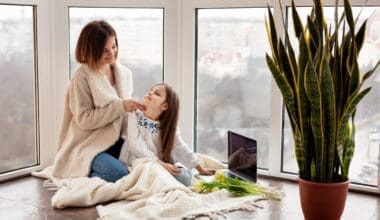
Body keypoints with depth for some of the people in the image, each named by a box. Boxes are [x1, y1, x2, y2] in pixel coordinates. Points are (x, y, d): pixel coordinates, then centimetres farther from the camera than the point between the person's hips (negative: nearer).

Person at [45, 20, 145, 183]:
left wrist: (136, 108, -5)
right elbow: (84, 119, -15)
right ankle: (85, 177, -1)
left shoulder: (125, 73, 9)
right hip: (88, 145, -6)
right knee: (120, 175, -30)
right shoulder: (82, 76, -9)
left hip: (116, 142, 6)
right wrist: (120, 106, -20)